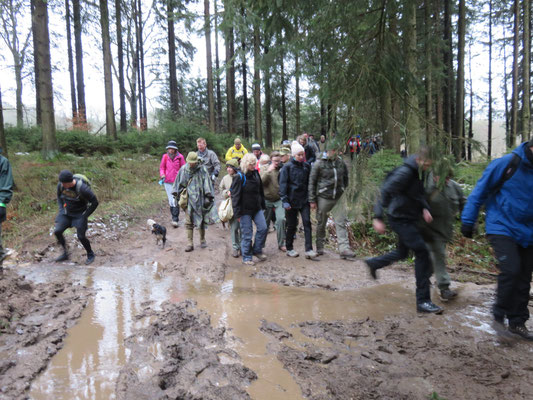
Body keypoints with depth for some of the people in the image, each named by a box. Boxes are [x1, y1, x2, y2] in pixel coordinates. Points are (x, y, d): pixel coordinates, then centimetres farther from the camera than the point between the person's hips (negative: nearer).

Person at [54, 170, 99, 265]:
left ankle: (90, 255, 22)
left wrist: (85, 216, -17)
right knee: (57, 231, -6)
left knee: (81, 237, -5)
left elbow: (95, 202, -21)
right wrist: (61, 210, 2)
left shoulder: (81, 188, -31)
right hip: (67, 213, 5)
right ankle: (65, 254, 15)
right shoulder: (60, 185, -14)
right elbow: (59, 196, 10)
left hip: (80, 214, -5)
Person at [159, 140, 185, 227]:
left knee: (175, 201, -11)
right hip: (167, 182, 3)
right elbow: (162, 167, 13)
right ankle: (175, 217, 22)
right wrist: (162, 174, -5)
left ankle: (175, 219, -9)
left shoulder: (180, 157, -2)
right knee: (171, 201, 8)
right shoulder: (165, 156, 3)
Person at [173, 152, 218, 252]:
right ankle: (190, 243, 4)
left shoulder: (202, 169, -5)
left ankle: (202, 240, 27)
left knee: (201, 220, 10)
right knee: (188, 222, -1)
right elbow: (179, 183, 11)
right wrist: (177, 195, 12)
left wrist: (208, 197, -8)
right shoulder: (184, 169, 1)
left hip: (199, 199, -1)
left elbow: (207, 183, -5)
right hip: (188, 199, 1)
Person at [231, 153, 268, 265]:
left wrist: (262, 205, 16)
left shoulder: (256, 174, 7)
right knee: (247, 234, 1)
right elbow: (235, 196, -12)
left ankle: (257, 250, 23)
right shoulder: (239, 177, -12)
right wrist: (237, 213, -14)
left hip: (257, 208, 6)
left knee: (263, 228, 3)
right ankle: (247, 257, 15)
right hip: (245, 210, -6)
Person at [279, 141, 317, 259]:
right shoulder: (287, 167, -6)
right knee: (292, 225, 7)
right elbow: (282, 184, -9)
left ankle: (309, 250, -2)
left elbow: (309, 183, 13)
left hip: (304, 199, 3)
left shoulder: (306, 166, 6)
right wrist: (284, 200, -16)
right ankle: (289, 249, 23)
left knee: (307, 222, -5)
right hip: (292, 200, -3)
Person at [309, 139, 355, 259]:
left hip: (338, 198, 3)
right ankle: (319, 247, 25)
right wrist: (312, 200, -5)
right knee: (321, 224, 10)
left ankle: (344, 249, -2)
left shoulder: (341, 162, 5)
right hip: (323, 198, -2)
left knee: (341, 223, -3)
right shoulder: (319, 164, -5)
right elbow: (312, 182, -3)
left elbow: (345, 179, 18)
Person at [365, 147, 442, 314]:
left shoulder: (419, 172, 5)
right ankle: (423, 301, -3)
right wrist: (378, 218, -26)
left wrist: (425, 208, -3)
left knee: (402, 253, 24)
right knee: (422, 253, -11)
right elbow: (385, 192, -23)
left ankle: (373, 263, 48)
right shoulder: (405, 172, -22)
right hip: (400, 219, -10)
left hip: (410, 219, 10)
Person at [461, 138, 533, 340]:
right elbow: (480, 192, -7)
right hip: (502, 228, -5)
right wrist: (468, 221, -7)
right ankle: (498, 317, 1)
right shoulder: (506, 164, -13)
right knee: (511, 270, -18)